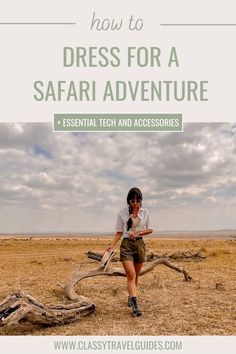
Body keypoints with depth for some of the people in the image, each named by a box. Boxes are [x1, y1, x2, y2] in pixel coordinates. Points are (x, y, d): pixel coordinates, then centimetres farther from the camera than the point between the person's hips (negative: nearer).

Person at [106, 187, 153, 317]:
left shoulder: (145, 212, 2)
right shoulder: (122, 213, -3)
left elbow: (149, 229, 9)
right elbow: (119, 232, 0)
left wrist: (139, 232, -10)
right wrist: (112, 245, -14)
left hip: (140, 244, 3)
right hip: (126, 244, -3)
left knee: (135, 275, 13)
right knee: (131, 275, -14)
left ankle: (130, 297, 34)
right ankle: (134, 304, -16)